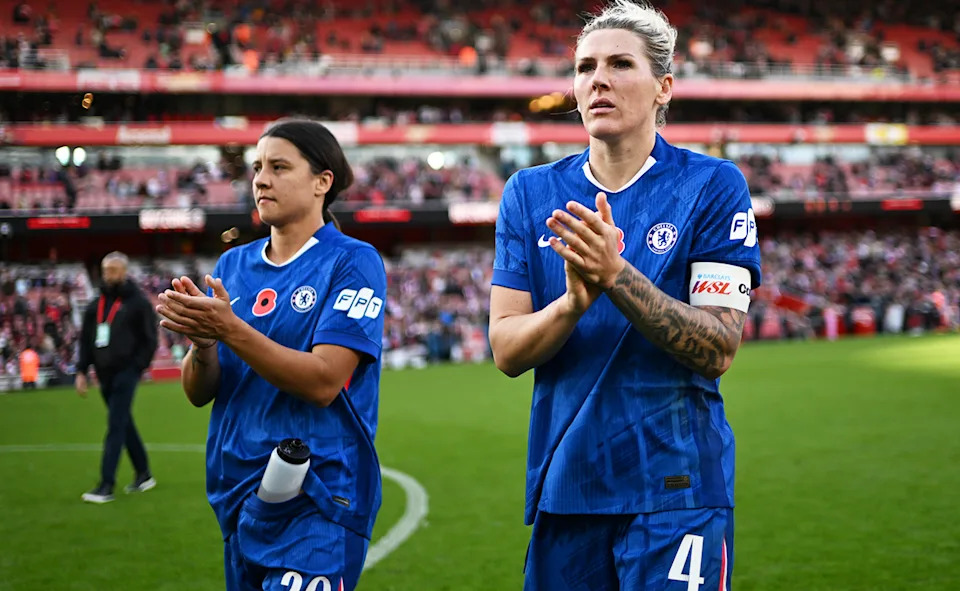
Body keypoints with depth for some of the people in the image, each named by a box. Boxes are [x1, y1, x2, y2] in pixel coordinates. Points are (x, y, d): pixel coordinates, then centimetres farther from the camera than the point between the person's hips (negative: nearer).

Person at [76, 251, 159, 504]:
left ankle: (106, 486, -12)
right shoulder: (96, 305, 12)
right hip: (105, 374, 7)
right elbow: (86, 339, 15)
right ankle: (143, 475, 27)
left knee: (116, 427, -10)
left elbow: (150, 339, -6)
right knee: (124, 425, 14)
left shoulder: (138, 302, -5)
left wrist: (137, 368, -13)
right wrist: (81, 371, 8)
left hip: (125, 373, -7)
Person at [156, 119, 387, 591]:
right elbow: (198, 393, 7)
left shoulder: (353, 263, -7)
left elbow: (323, 382, -17)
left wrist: (230, 329, -24)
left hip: (315, 503, -6)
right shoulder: (233, 265, 10)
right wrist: (202, 343, -14)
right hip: (238, 494, 6)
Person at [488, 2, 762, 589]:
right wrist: (573, 301, -21)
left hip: (674, 485, -3)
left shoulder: (712, 187, -5)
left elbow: (718, 352, -12)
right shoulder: (531, 193, 6)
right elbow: (507, 351, -1)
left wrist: (617, 276, -24)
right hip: (563, 483, 4)